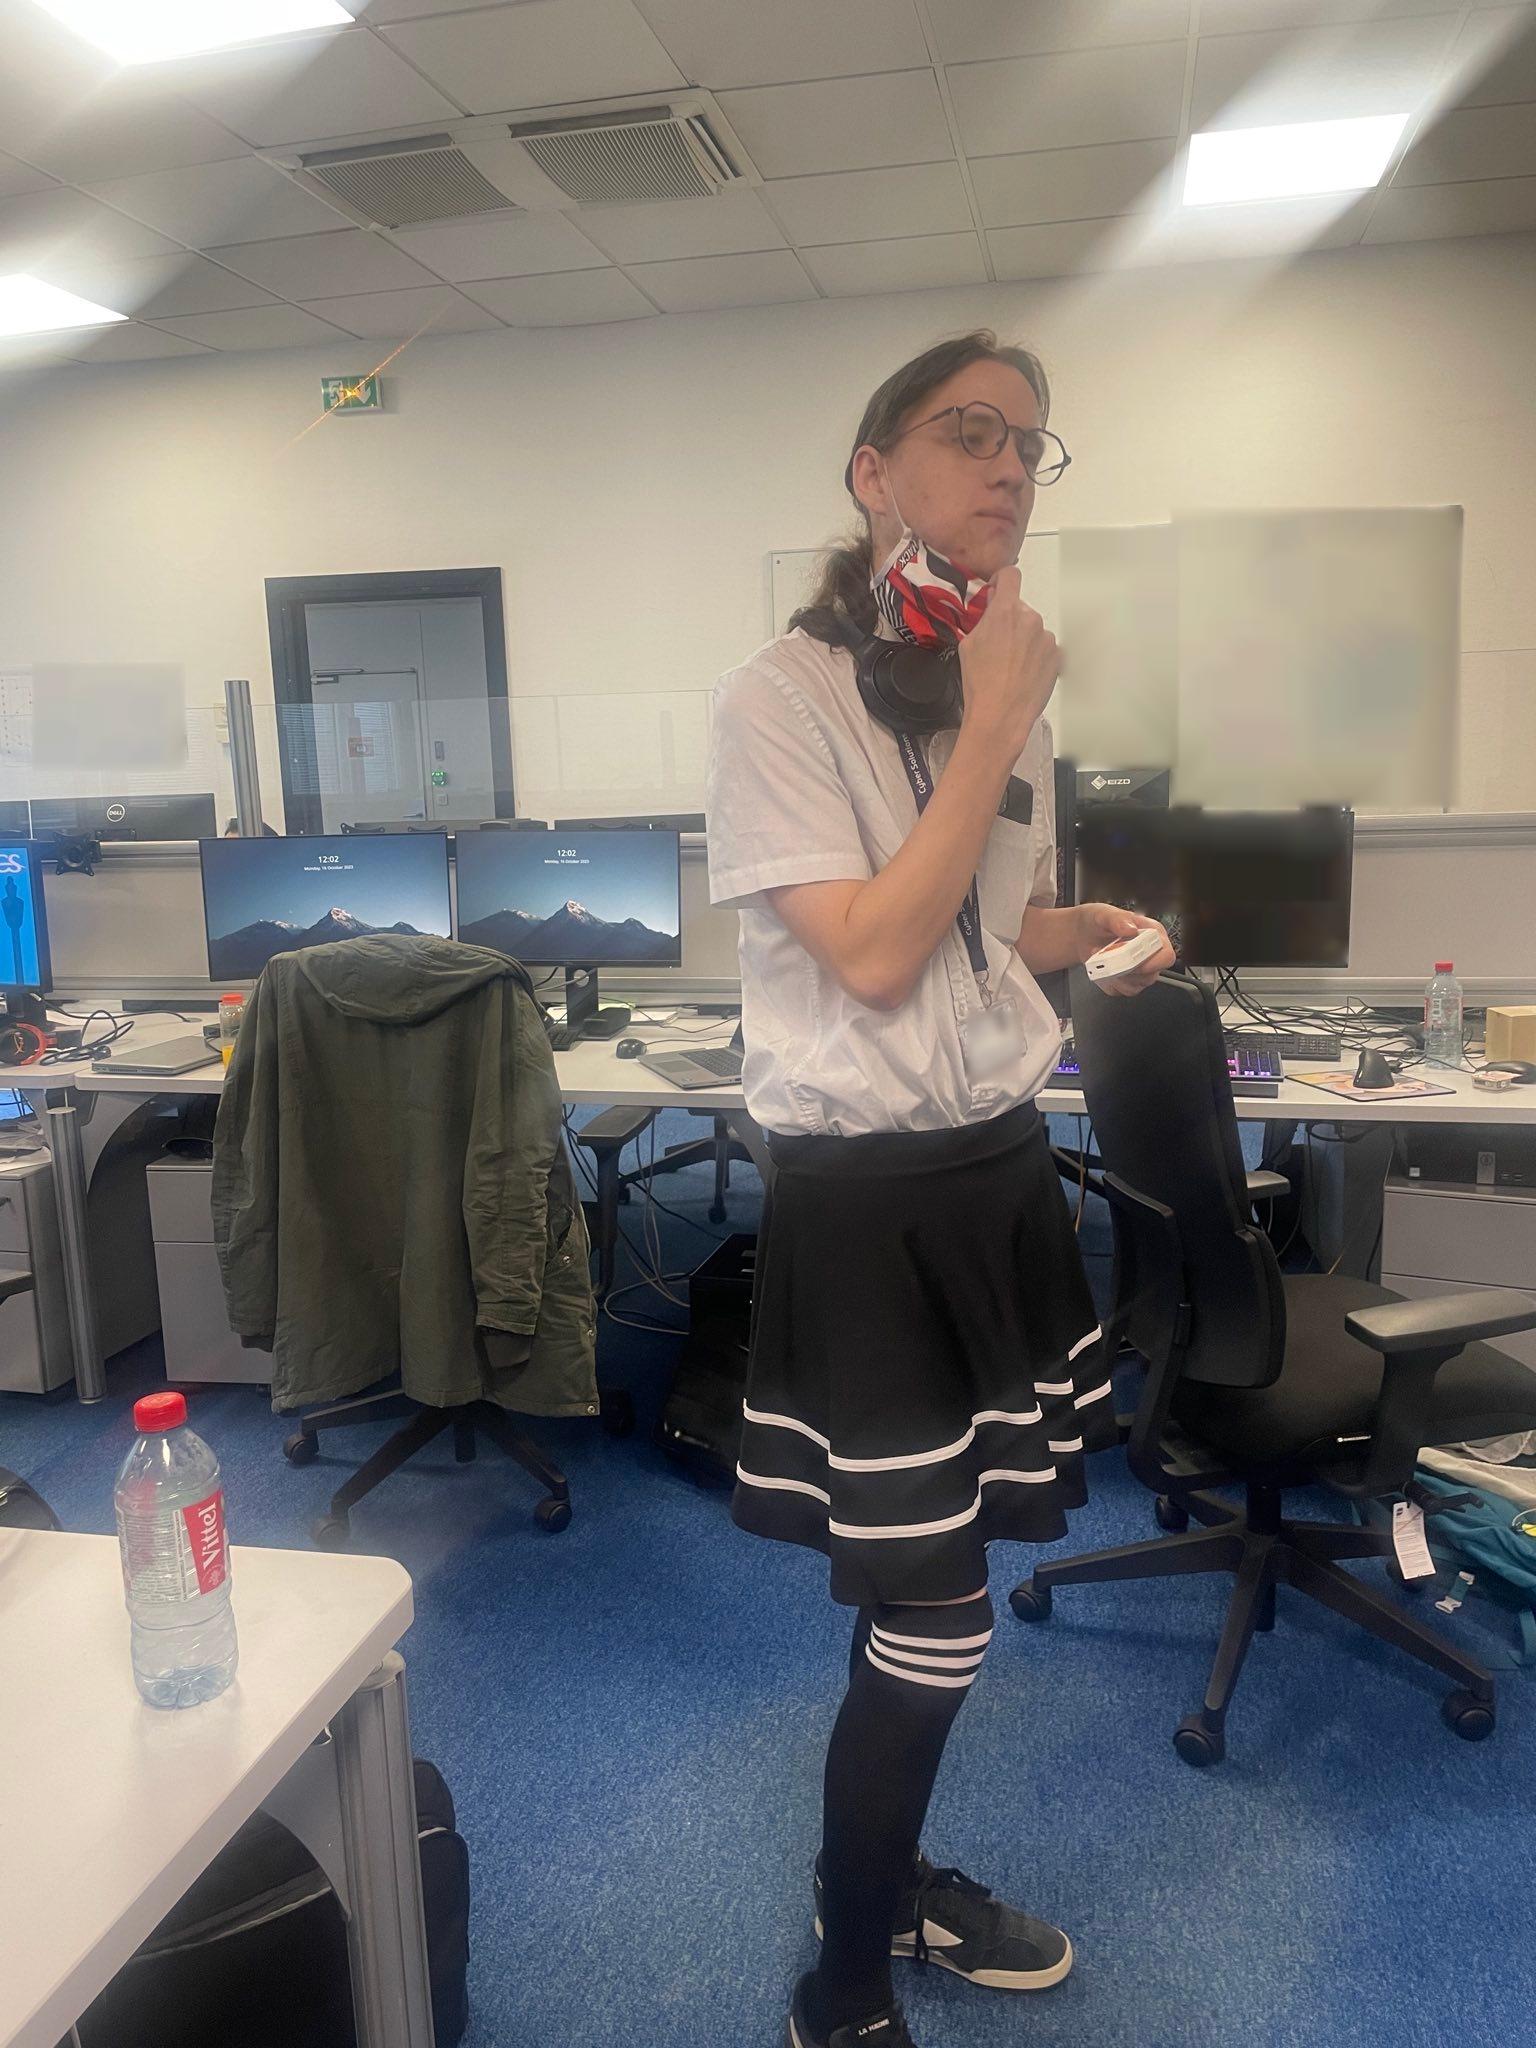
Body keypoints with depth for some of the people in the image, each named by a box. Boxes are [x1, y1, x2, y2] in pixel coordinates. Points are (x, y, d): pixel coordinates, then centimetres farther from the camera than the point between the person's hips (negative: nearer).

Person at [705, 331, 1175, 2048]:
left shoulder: (1004, 689, 11)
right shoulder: (780, 695, -11)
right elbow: (873, 957, -19)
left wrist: (1085, 932, 3)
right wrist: (995, 723, -16)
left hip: (998, 1169, 7)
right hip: (865, 1195, -7)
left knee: (937, 1593, 17)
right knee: (934, 1621, -2)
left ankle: (893, 1882, 42)